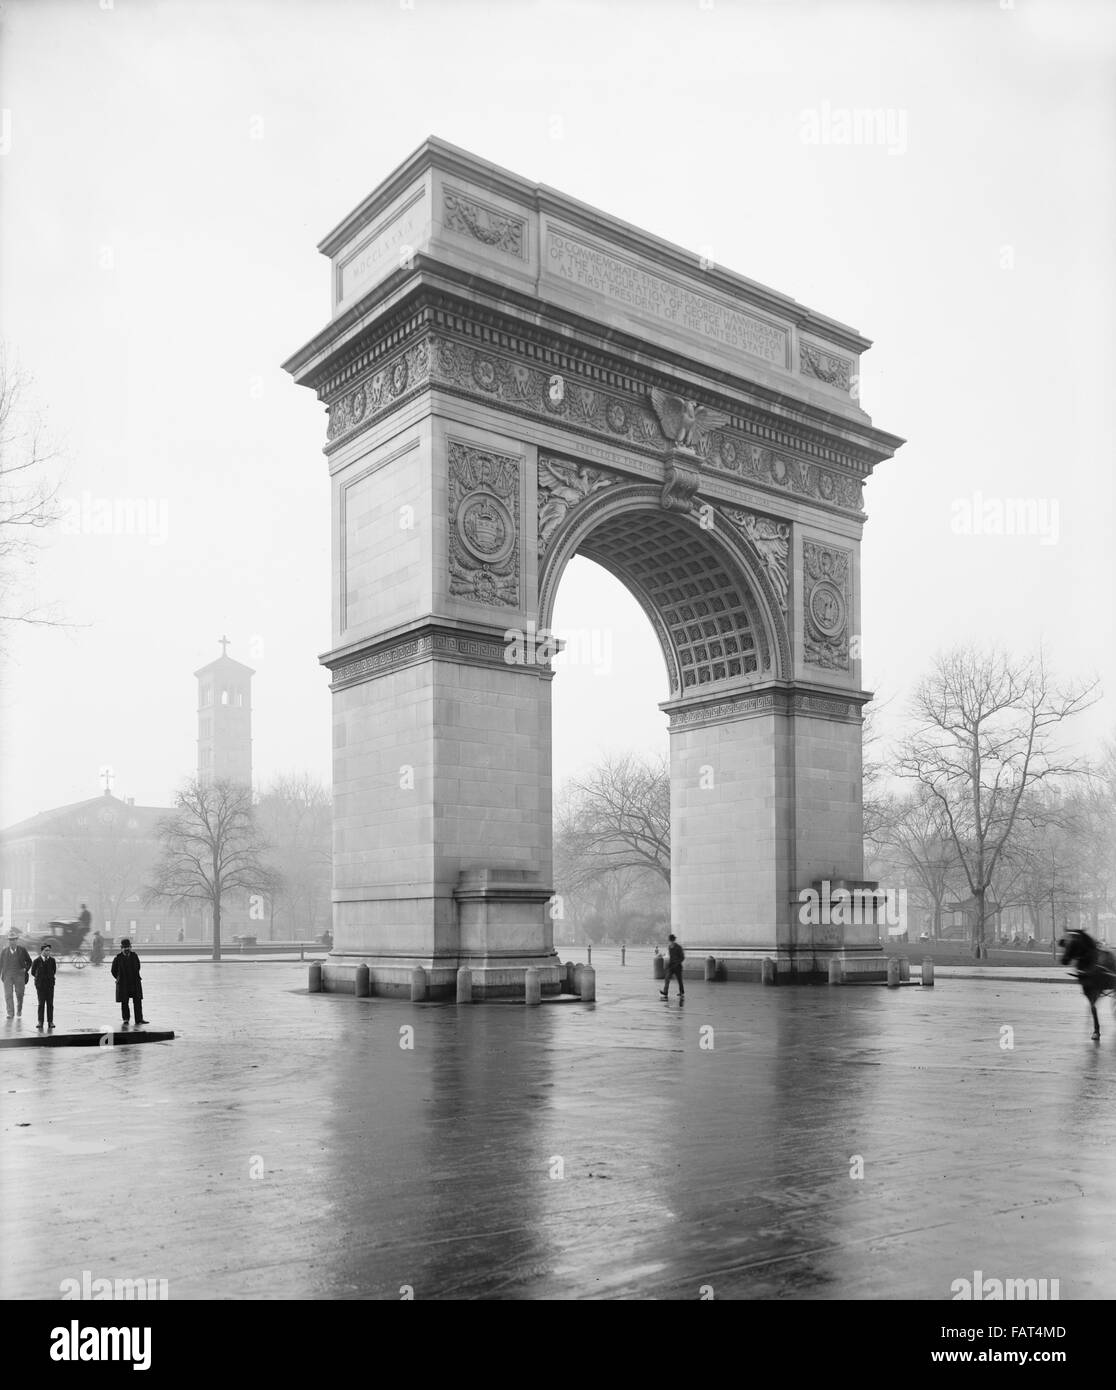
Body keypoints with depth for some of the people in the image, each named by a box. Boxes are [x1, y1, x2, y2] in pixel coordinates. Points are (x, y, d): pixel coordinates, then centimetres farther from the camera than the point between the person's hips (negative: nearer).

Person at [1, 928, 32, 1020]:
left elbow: (29, 961, 13)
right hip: (8, 976, 1)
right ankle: (10, 1013, 0)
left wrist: (26, 970, 0)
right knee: (8, 995, -6)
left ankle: (19, 1010, 26)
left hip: (19, 975, -1)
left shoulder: (22, 950, 4)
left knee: (19, 994, 4)